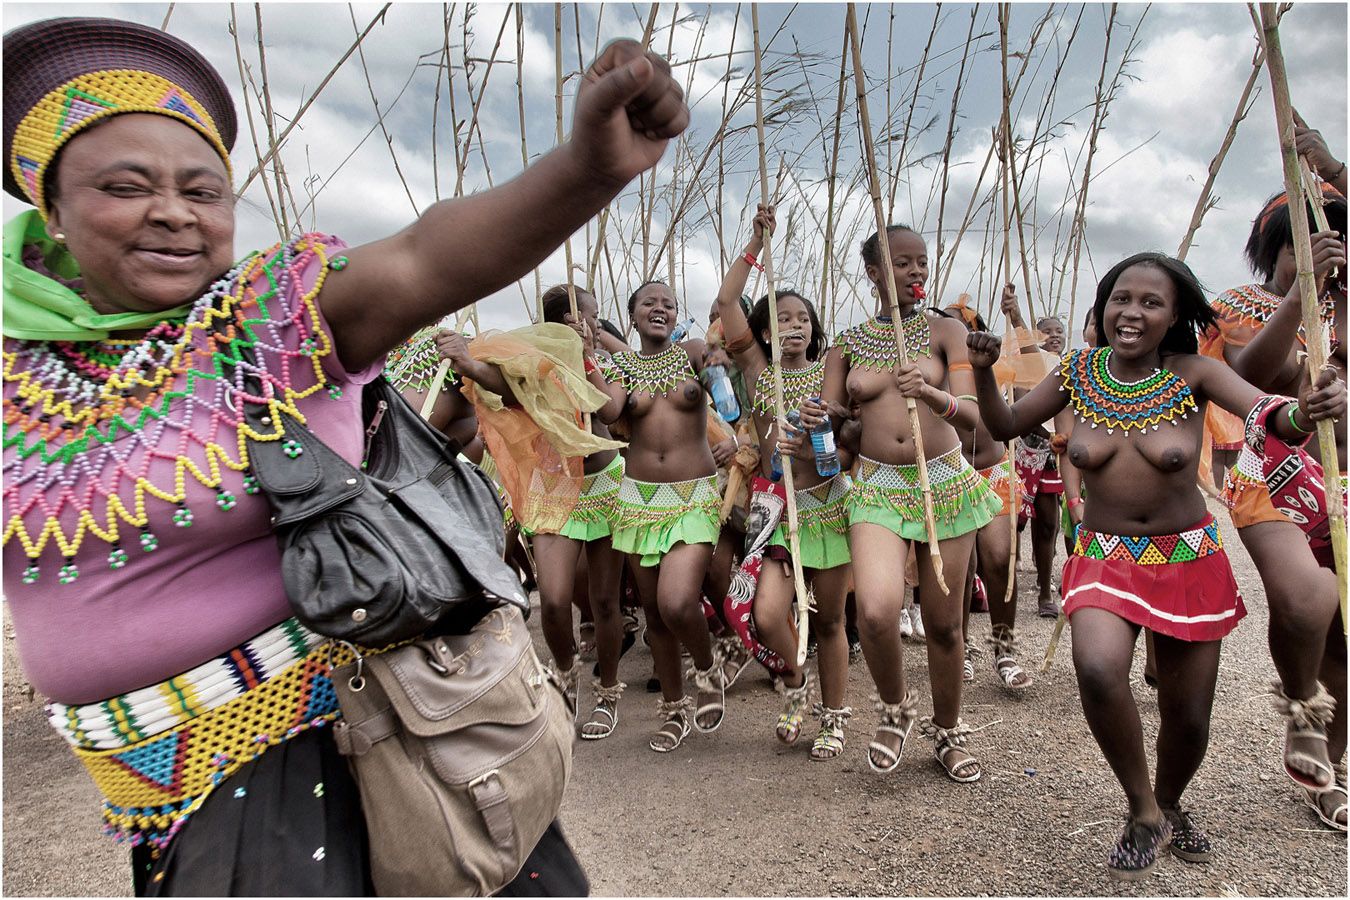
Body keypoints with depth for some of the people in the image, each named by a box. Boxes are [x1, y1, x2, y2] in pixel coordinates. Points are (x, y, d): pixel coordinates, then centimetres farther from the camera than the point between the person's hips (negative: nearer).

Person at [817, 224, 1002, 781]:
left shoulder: (945, 332, 2)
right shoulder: (848, 344, 7)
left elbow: (972, 415, -9)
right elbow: (832, 422, 11)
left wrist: (930, 393, -30)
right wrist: (816, 422, -13)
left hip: (944, 483, 0)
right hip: (877, 487, 0)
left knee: (943, 623, 7)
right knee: (875, 611, -22)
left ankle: (947, 732, 33)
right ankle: (895, 708, 9)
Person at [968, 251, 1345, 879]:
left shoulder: (1193, 373, -9)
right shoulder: (1078, 373, -3)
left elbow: (1271, 415, -23)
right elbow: (1005, 426, 5)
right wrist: (983, 373, -13)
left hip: (1188, 558, 0)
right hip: (1104, 555, 0)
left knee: (1188, 718, 8)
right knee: (1098, 669, -29)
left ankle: (1168, 807, 43)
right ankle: (1143, 813, -1)